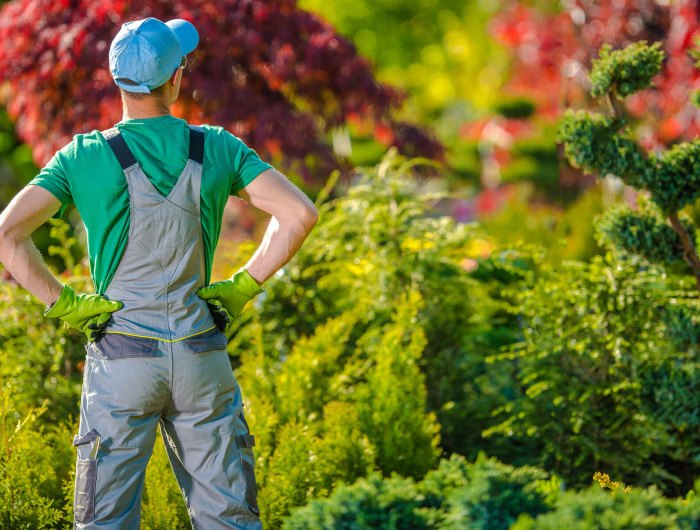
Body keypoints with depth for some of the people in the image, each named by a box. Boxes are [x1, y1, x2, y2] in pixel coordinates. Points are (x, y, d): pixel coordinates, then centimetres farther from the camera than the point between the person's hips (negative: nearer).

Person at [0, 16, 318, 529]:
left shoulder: (85, 155, -5)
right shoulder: (217, 148, 0)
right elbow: (300, 212, -5)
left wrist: (62, 302, -4)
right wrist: (245, 285, 1)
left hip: (122, 357, -2)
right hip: (201, 357, 2)